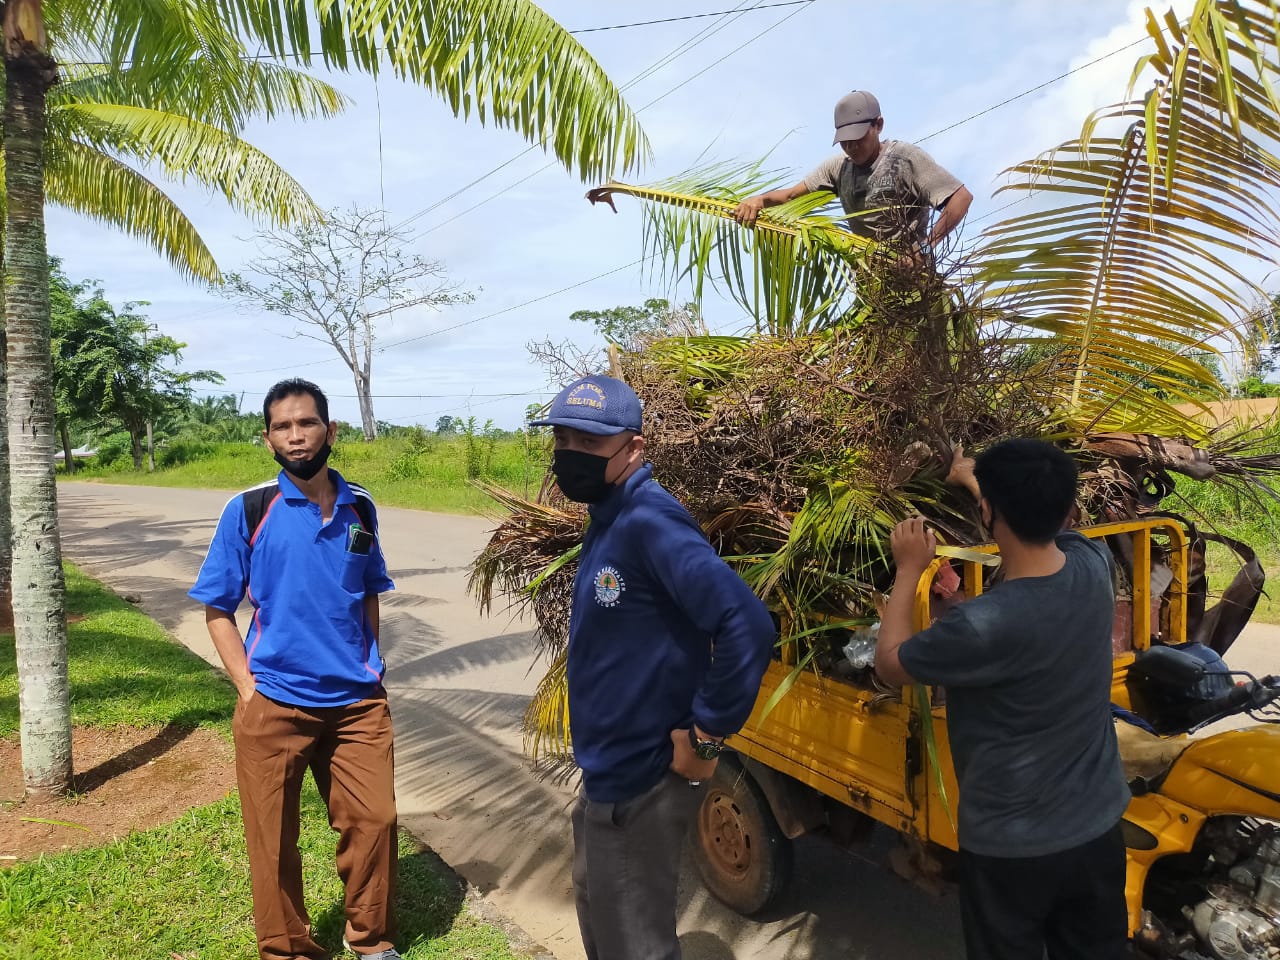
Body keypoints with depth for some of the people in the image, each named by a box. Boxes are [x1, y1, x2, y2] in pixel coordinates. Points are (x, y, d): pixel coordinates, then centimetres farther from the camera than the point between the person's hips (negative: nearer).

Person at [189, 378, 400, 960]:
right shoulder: (249, 509, -7)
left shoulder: (360, 507, 2)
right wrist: (248, 687, -8)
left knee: (374, 820, 6)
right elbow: (218, 610, -1)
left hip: (358, 701, 2)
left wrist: (369, 667, 8)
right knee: (273, 838, 11)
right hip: (275, 704, -2)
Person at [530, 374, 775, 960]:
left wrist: (707, 735, -24)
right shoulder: (608, 519, 6)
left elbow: (747, 626, -34)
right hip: (607, 771, 10)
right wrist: (598, 758, 13)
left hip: (639, 781, -10)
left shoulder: (649, 521, -25)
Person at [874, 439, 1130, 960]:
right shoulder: (1094, 564, -14)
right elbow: (1040, 521, 12)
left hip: (1011, 847, -5)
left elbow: (889, 664, -13)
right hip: (1098, 829, 6)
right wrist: (979, 479, 27)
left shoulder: (983, 625, -33)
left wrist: (909, 568, -5)